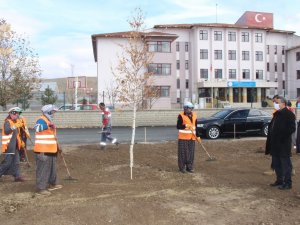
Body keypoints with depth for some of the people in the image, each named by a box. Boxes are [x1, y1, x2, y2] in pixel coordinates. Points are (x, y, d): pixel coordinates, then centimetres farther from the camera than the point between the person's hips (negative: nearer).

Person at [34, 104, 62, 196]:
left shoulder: (49, 121, 18)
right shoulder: (41, 121, -13)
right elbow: (37, 128, -34)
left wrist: (56, 147, 29)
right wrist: (47, 126, -50)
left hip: (51, 150, 10)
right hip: (43, 151, -10)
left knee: (52, 168, 20)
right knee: (43, 169, -6)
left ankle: (52, 184, 35)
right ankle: (40, 188, 0)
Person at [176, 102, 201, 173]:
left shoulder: (194, 115, 10)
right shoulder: (181, 116, -7)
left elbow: (195, 127, 16)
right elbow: (178, 126, -10)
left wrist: (197, 136, 14)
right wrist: (186, 125, -23)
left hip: (192, 137, 5)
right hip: (183, 137, -5)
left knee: (191, 153, 7)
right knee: (183, 152, -4)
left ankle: (189, 167, 18)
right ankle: (182, 167, 6)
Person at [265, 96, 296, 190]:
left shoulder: (289, 114, -11)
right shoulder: (277, 114, 15)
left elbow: (292, 128, -16)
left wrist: (282, 136, -19)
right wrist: (271, 138, 9)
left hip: (284, 144, -9)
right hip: (275, 144, 9)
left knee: (286, 164, 0)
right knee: (276, 163, 16)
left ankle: (287, 183, 8)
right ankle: (279, 180, 28)